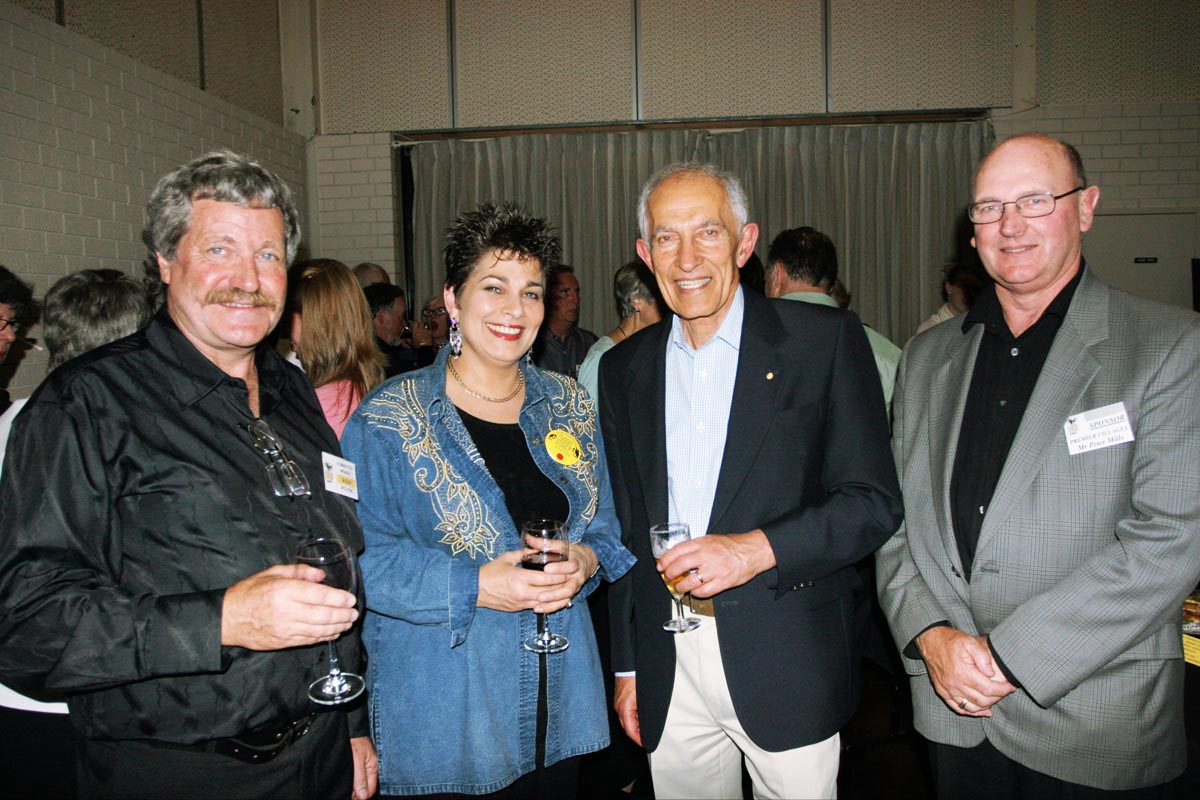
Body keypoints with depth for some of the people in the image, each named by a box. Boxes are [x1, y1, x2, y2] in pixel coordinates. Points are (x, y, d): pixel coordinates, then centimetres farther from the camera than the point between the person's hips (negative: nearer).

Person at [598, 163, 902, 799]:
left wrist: (758, 549, -21)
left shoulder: (824, 340, -6)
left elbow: (874, 502, -7)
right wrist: (627, 665, 11)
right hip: (667, 668, 3)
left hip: (788, 665, -3)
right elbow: (625, 525, 11)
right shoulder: (623, 367, 7)